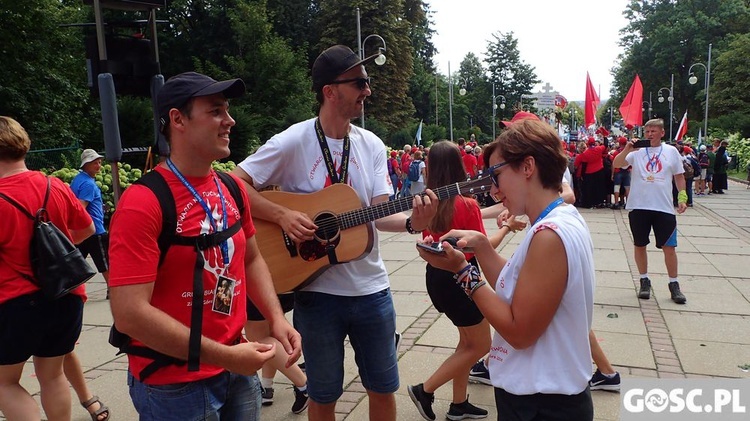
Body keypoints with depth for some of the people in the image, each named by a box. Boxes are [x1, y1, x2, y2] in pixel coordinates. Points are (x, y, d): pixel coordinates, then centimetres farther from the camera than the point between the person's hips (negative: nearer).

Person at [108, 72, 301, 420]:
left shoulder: (232, 188, 2)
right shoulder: (143, 202, -20)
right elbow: (129, 313, -24)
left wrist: (276, 318, 0)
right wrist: (222, 356, -21)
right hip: (173, 385, -6)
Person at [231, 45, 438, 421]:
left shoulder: (372, 145, 1)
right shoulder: (293, 142, -11)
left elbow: (379, 215, -3)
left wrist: (412, 222, -23)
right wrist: (282, 215, -23)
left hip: (371, 288, 4)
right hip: (317, 291, -3)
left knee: (383, 387, 17)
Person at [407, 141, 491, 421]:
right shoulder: (467, 204, -20)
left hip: (436, 276, 7)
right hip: (459, 279, -7)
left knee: (467, 341, 21)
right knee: (480, 346, 11)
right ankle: (425, 389, 11)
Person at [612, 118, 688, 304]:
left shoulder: (671, 151, 6)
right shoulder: (637, 151, 3)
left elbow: (679, 176, 11)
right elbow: (616, 164, -8)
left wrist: (682, 198, 3)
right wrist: (627, 148, -19)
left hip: (664, 207, 0)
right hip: (638, 207, 0)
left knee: (669, 247, 3)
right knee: (640, 245, 9)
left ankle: (674, 284, 16)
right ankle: (644, 281, 24)